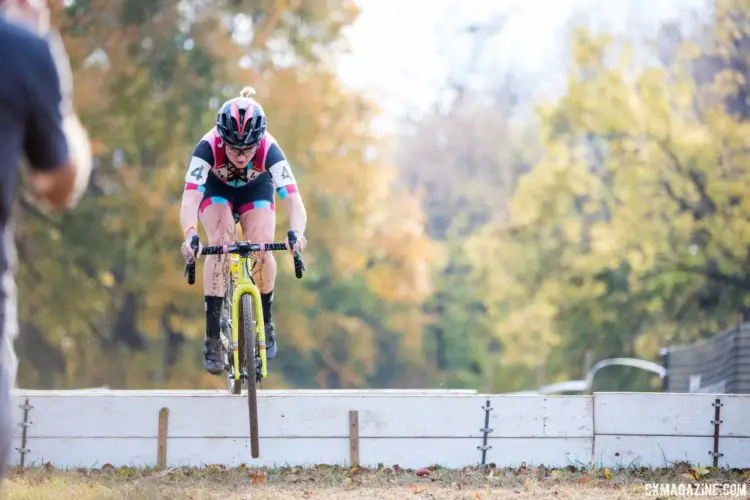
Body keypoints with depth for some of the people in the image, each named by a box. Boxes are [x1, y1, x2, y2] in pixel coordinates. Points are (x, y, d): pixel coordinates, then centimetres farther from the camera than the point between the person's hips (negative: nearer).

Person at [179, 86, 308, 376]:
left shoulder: (269, 150, -38)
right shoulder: (208, 147, -39)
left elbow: (293, 199, -46)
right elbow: (190, 198, -48)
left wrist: (296, 232, -66)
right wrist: (190, 234, -67)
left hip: (256, 190, 1)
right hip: (217, 189, -1)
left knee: (262, 247, -21)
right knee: (220, 244, -25)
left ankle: (266, 322, 4)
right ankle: (213, 338, -21)